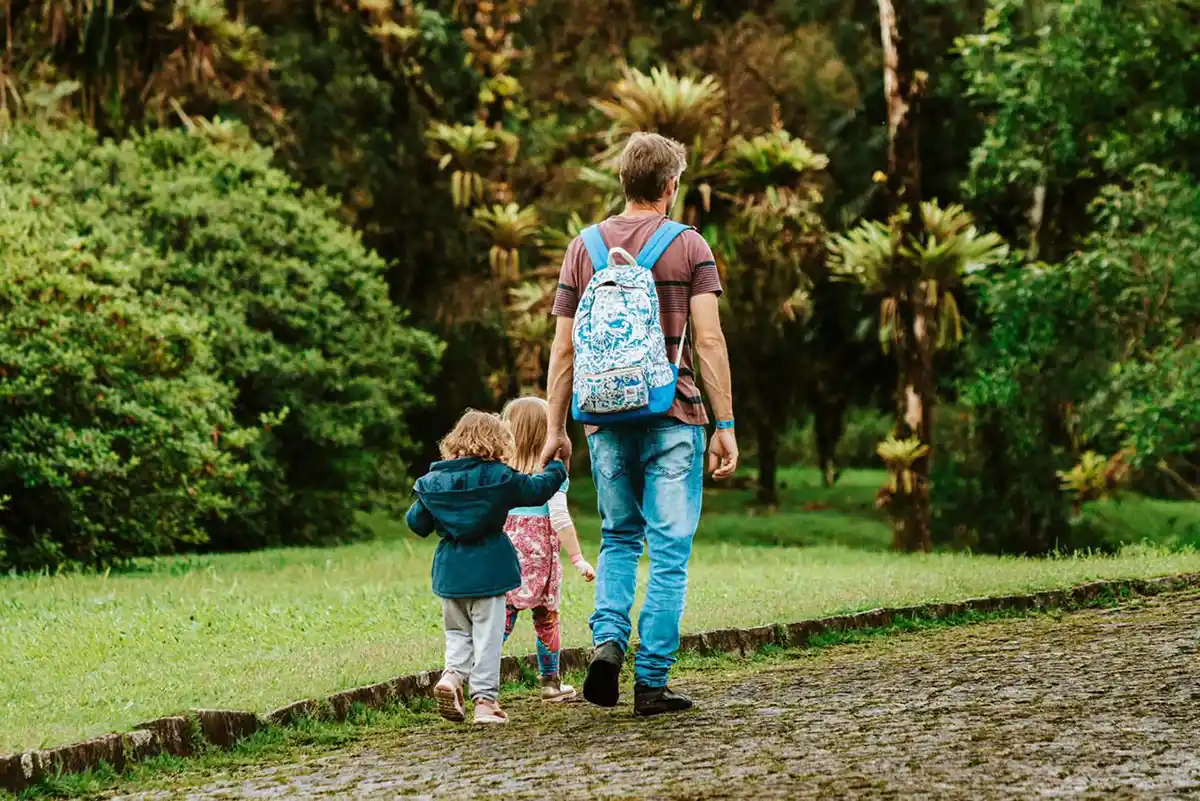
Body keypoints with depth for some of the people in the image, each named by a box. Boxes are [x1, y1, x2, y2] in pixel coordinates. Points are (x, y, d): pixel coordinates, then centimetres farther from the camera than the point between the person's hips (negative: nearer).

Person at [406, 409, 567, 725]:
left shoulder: (433, 481, 3)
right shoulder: (499, 477, -7)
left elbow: (417, 523, 8)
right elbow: (537, 490, 3)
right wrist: (557, 469, 20)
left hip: (450, 573, 4)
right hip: (487, 571, -3)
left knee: (458, 632, 17)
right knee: (487, 636, 2)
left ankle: (452, 674, -8)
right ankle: (484, 699, -2)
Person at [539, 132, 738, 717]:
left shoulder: (584, 247, 8)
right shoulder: (689, 246, -1)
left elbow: (564, 349, 6)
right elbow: (709, 341, -8)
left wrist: (556, 429, 11)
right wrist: (725, 425, -5)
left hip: (606, 419, 3)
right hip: (672, 418, -3)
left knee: (617, 539, 19)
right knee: (668, 552, 3)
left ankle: (607, 639, -3)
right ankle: (652, 682, 2)